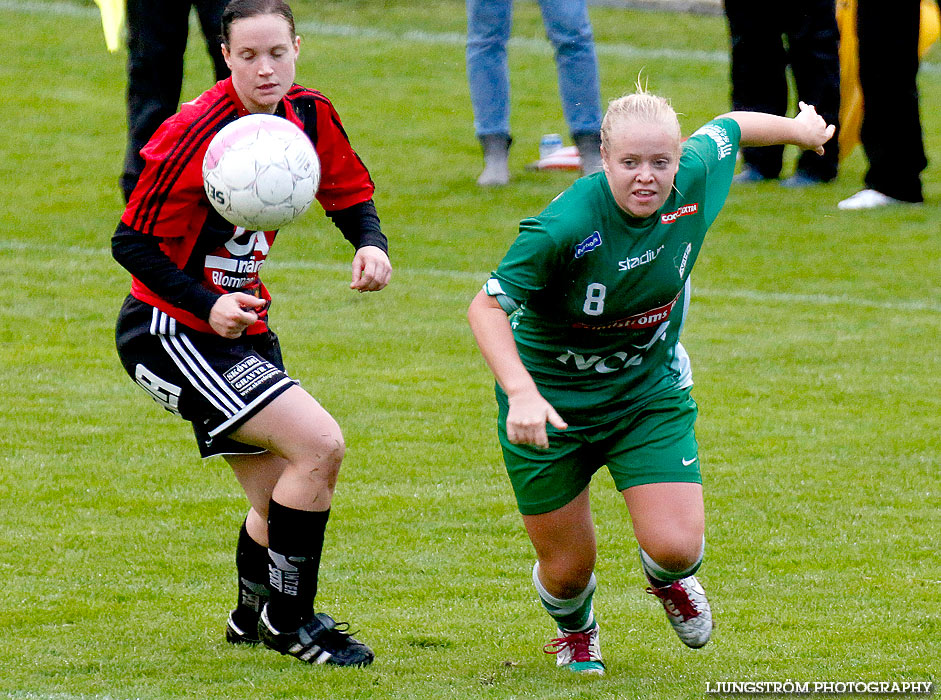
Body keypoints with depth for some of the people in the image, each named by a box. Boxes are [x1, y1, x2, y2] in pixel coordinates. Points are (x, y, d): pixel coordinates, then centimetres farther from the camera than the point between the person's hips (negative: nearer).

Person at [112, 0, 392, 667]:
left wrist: (371, 244, -8)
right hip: (169, 330, -8)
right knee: (320, 445, -19)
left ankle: (252, 618, 45)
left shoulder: (308, 115, -3)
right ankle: (289, 619, -4)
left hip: (241, 327, 8)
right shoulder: (197, 133, -23)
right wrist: (208, 307, -29)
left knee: (285, 498, 16)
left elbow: (350, 194, 13)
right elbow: (132, 243, -18)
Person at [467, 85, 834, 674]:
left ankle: (669, 579, 28)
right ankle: (575, 628, 47)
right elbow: (487, 306, -24)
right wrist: (521, 392, -38)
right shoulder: (562, 228, -32)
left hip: (651, 392, 3)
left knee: (676, 547, -13)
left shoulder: (693, 180, -18)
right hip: (550, 401, -3)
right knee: (567, 569, 6)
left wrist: (800, 130, 25)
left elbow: (727, 128, 5)